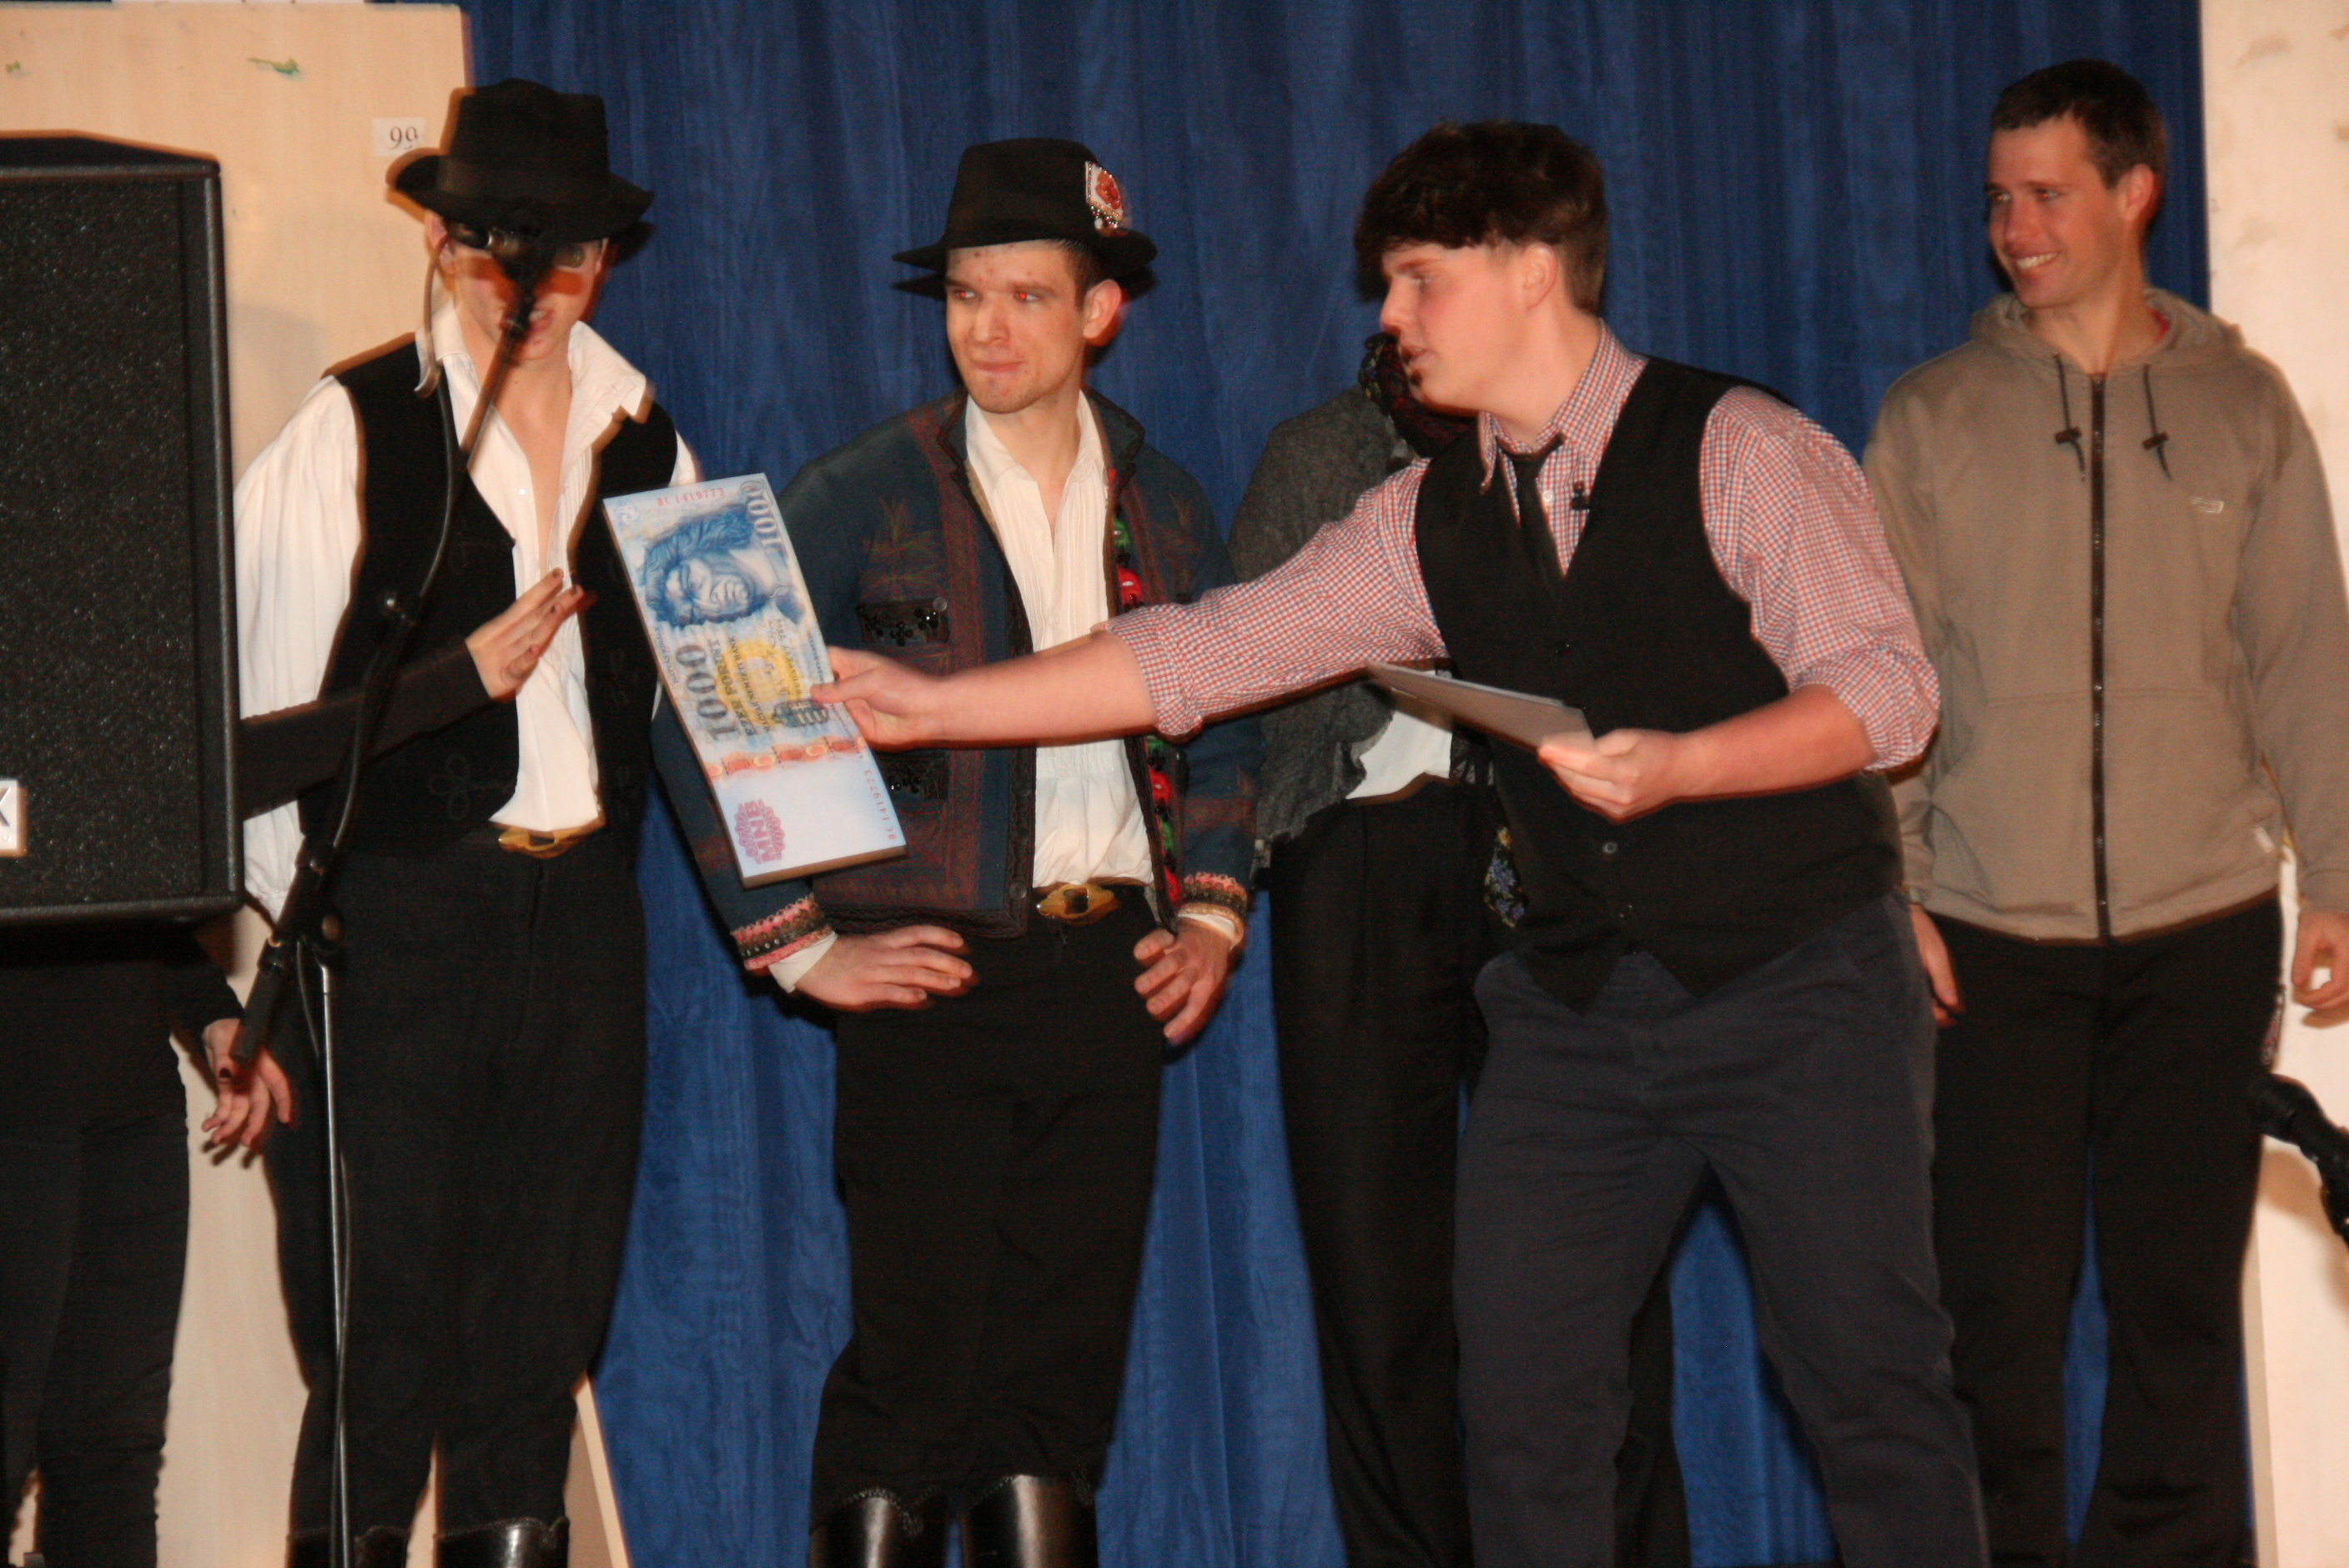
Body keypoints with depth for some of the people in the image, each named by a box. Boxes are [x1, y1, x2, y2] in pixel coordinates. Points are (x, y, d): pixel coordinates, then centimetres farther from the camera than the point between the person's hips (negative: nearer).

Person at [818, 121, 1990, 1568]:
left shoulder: (1739, 454, -7)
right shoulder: (1427, 524, 8)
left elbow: (1888, 689, -12)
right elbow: (1200, 655, 6)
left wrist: (1674, 766, -26)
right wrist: (935, 706, 2)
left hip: (1796, 985, -5)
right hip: (1576, 1007, 5)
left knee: (1870, 1384, -3)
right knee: (1523, 1404, 2)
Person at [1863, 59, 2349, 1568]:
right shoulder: (1932, 418, 5)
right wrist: (1886, 890, -4)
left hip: (2202, 923, 1)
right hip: (1991, 932, -1)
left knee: (2182, 1288, 5)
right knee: (2002, 1295, -2)